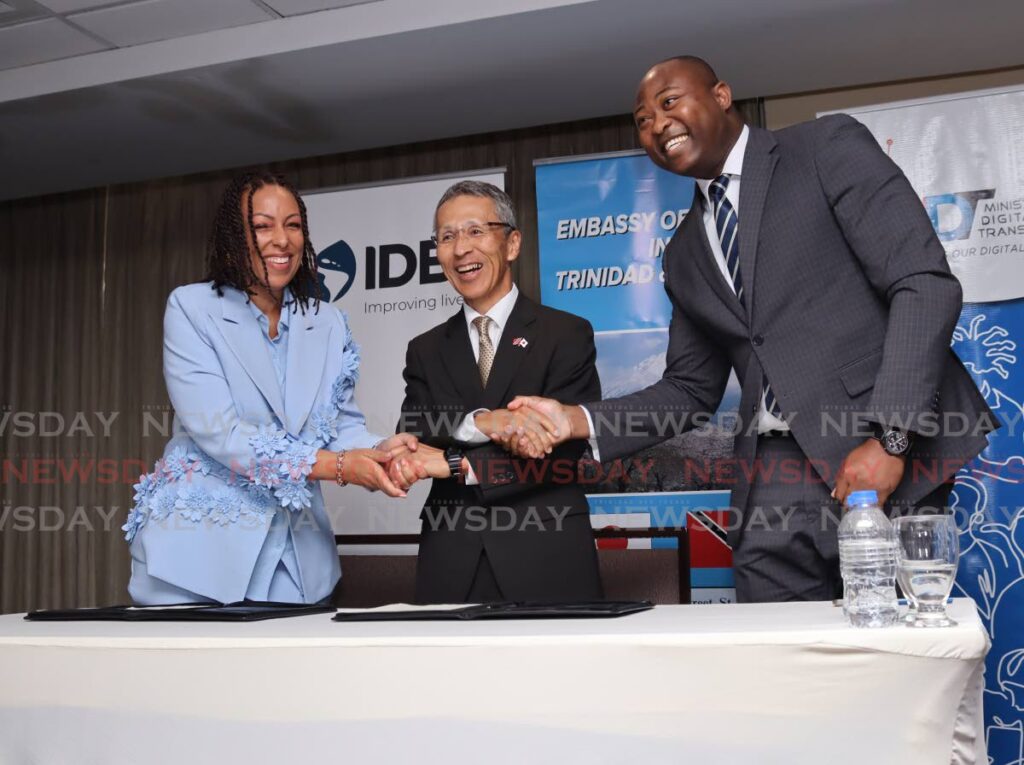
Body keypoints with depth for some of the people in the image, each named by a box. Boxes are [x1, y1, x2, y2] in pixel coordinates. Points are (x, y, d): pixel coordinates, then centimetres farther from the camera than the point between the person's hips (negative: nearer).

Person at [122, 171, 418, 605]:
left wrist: (376, 451, -18)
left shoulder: (328, 324, 7)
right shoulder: (191, 307, -7)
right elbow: (217, 431, -17)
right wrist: (335, 465, -25)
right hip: (198, 548, -3)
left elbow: (342, 422, 6)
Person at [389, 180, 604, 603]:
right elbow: (411, 439, -3)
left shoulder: (568, 335, 1)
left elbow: (565, 455, -9)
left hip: (546, 564, -2)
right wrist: (480, 422, -22)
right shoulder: (426, 350, 12)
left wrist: (454, 464, -15)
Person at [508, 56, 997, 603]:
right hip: (776, 477, 5)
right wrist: (577, 421, 4)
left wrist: (889, 437, -17)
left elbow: (925, 283, -8)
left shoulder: (828, 147, 2)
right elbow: (692, 390, 19)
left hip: (879, 455, -4)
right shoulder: (685, 254, 19)